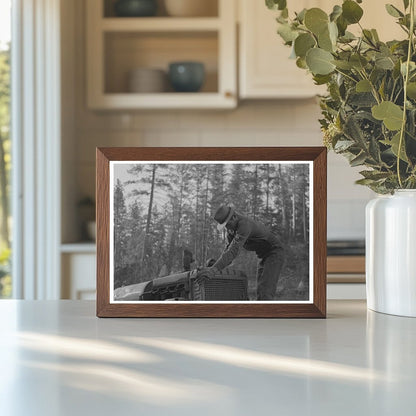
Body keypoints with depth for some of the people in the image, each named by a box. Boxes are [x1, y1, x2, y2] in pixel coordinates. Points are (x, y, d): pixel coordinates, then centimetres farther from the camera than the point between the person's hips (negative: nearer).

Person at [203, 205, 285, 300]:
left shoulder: (244, 224, -32)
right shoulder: (231, 227, -1)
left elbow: (234, 250, -39)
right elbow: (229, 248, 1)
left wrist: (215, 268, -45)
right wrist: (214, 265, -14)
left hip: (275, 251, -10)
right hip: (264, 255, 10)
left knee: (265, 290, -19)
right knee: (261, 290, 5)